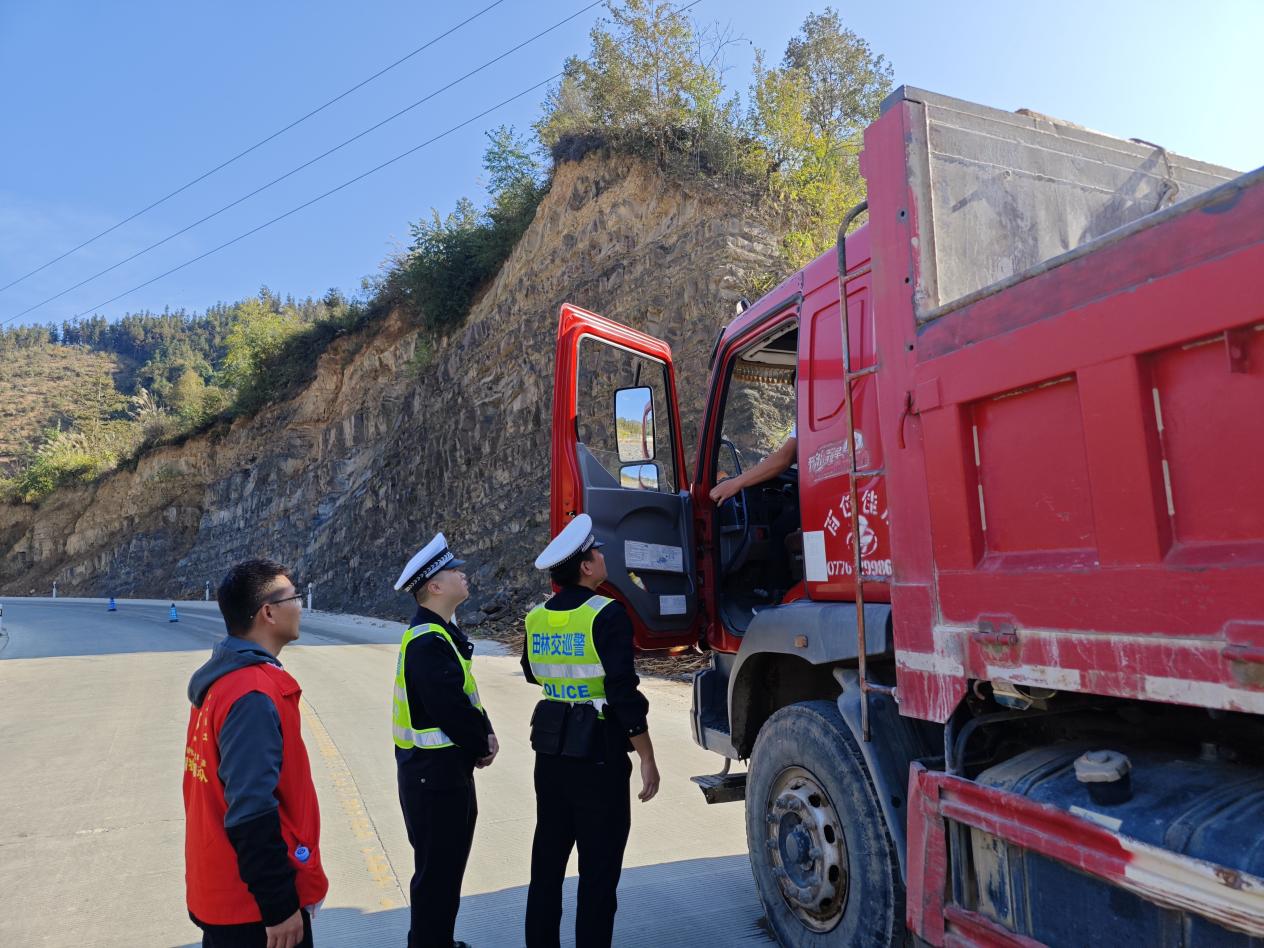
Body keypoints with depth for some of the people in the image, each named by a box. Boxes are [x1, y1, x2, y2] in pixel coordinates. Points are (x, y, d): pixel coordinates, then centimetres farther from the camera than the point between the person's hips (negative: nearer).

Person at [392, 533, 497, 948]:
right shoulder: (427, 642, -24)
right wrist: (481, 749, -11)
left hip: (448, 766, 10)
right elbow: (450, 708, -26)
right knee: (437, 870, 3)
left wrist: (486, 733, 1)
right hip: (433, 772, -10)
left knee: (449, 862, 22)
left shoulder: (442, 633, 9)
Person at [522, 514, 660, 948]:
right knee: (598, 870, 7)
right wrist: (647, 760, -12)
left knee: (547, 861, 19)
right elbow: (623, 694, -20)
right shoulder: (606, 615, -18)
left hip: (550, 752, 7)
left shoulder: (536, 618, 2)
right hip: (599, 754, -6)